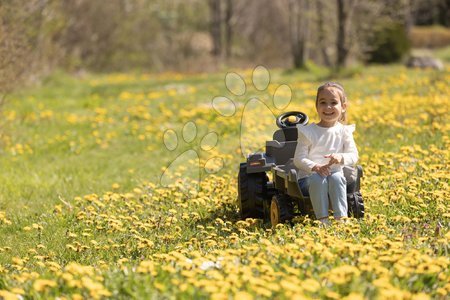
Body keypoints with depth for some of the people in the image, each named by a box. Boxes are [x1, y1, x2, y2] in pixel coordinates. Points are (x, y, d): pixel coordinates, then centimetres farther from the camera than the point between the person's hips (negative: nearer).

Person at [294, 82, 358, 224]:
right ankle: (322, 219, -38)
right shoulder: (308, 132, -1)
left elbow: (353, 156, -2)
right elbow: (298, 159, -5)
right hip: (309, 177, -1)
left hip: (335, 174, 1)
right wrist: (315, 167, -25)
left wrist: (341, 157, -25)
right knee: (318, 179, -35)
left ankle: (341, 218, -40)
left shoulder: (344, 131, 6)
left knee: (336, 178, -33)